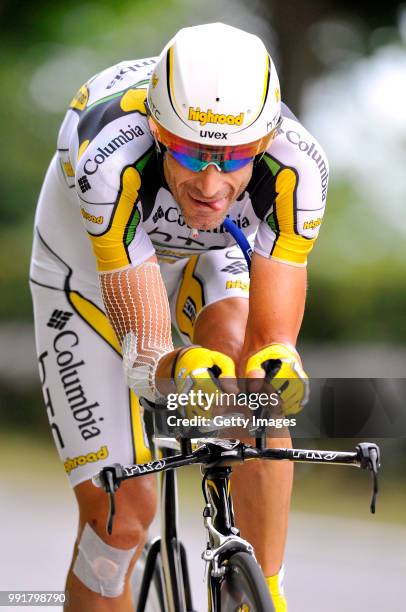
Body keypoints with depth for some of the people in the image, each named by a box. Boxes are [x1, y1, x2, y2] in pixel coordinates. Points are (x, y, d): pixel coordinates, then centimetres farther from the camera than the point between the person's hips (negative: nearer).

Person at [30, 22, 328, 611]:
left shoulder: (295, 165, -35)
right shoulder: (110, 158, -42)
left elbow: (275, 335, -33)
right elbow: (143, 351, -40)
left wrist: (278, 365, -56)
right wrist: (178, 369, -63)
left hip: (209, 258, 2)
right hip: (89, 270, -2)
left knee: (247, 361, -31)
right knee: (119, 514, -10)